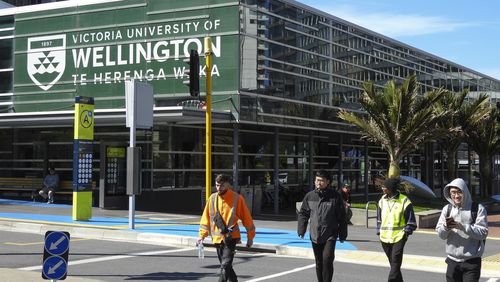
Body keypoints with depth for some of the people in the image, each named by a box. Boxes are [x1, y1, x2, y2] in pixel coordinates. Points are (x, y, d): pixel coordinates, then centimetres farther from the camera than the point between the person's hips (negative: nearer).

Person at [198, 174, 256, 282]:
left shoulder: (237, 198, -5)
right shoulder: (212, 198, 7)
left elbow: (246, 218, 1)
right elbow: (206, 217, 11)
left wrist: (250, 237, 3)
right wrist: (202, 235, 2)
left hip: (231, 237, -5)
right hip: (217, 238, 5)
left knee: (225, 265, -17)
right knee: (226, 266, 14)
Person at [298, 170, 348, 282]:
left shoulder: (335, 196, -5)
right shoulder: (309, 196, 2)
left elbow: (341, 217, 0)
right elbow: (303, 214, 10)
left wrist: (342, 235, 0)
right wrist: (301, 230, 1)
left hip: (330, 236, -3)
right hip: (315, 236, 3)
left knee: (327, 259, -16)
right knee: (319, 263, 12)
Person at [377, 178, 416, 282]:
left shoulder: (404, 201, -7)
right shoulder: (382, 200, 7)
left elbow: (411, 222, -1)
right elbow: (379, 219, 18)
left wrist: (406, 232, -7)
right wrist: (379, 231, 12)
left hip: (399, 237, -5)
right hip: (385, 238, 5)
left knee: (395, 263, -9)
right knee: (393, 263, 12)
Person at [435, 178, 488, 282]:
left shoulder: (477, 209, -5)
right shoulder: (447, 209, 5)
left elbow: (483, 233, -12)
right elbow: (440, 234, 3)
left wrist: (462, 227, -23)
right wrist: (446, 227, -19)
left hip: (472, 261, -3)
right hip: (453, 260, 4)